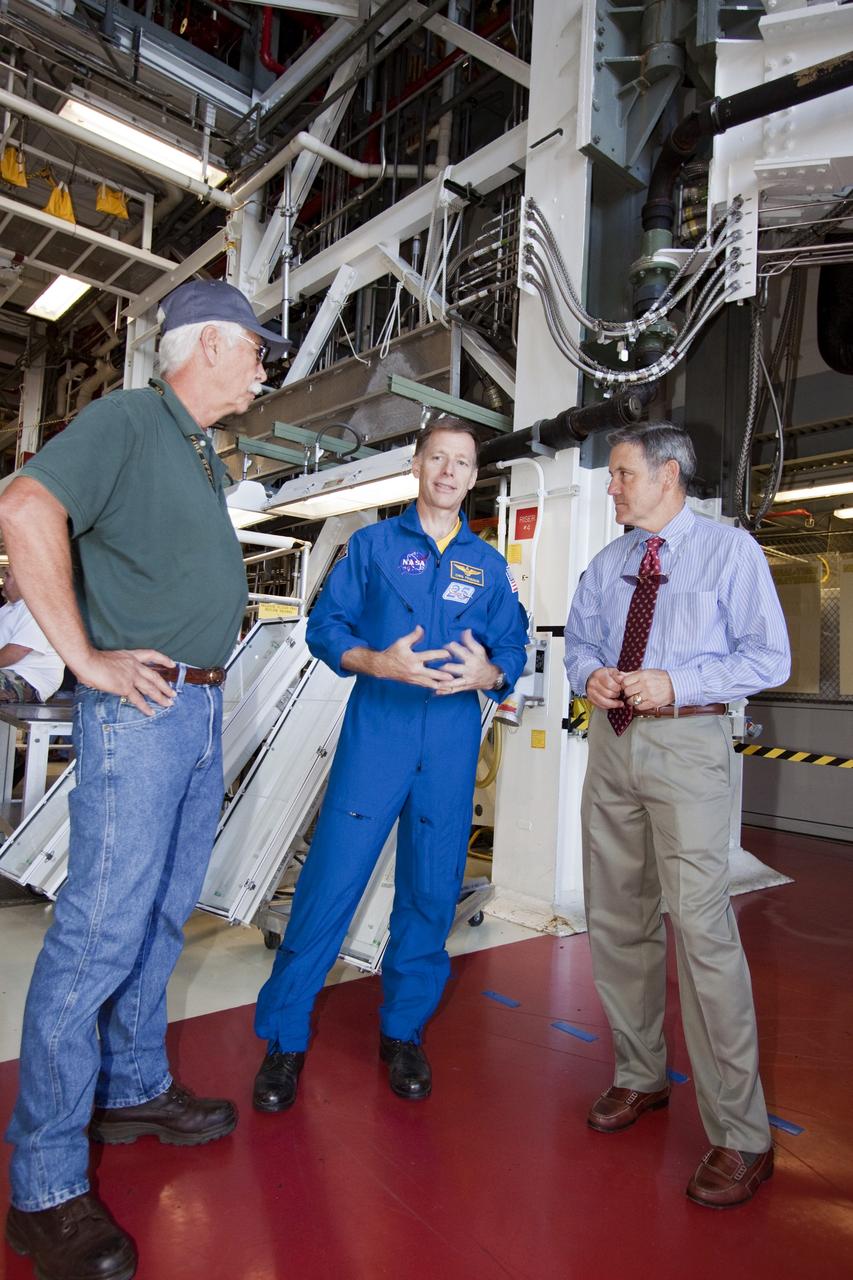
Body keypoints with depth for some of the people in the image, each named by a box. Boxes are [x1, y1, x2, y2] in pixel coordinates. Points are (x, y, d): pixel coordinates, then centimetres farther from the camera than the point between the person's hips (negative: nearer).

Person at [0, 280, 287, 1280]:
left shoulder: (203, 455, 20)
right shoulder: (125, 420, -8)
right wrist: (86, 659, -22)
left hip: (201, 710, 9)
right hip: (140, 708, -9)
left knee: (162, 916, 17)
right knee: (100, 930, -4)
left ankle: (134, 1092, 35)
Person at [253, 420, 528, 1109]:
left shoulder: (490, 565, 13)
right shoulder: (372, 544, 7)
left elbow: (514, 649, 10)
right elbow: (326, 626, 1)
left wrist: (490, 673, -13)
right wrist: (378, 663, -17)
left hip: (453, 741, 3)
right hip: (375, 731, -2)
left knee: (432, 890, 8)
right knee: (331, 880, -3)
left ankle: (404, 1032, 28)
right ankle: (284, 1038, 15)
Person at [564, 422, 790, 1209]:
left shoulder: (732, 551, -3)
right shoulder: (606, 564, 14)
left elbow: (768, 657, -7)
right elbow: (578, 641, 18)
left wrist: (674, 684, -18)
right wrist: (590, 673, -6)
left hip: (687, 742, -6)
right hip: (613, 741, 6)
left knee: (701, 927, -9)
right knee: (616, 919, 13)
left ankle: (741, 1136, 9)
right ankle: (641, 1077, 33)